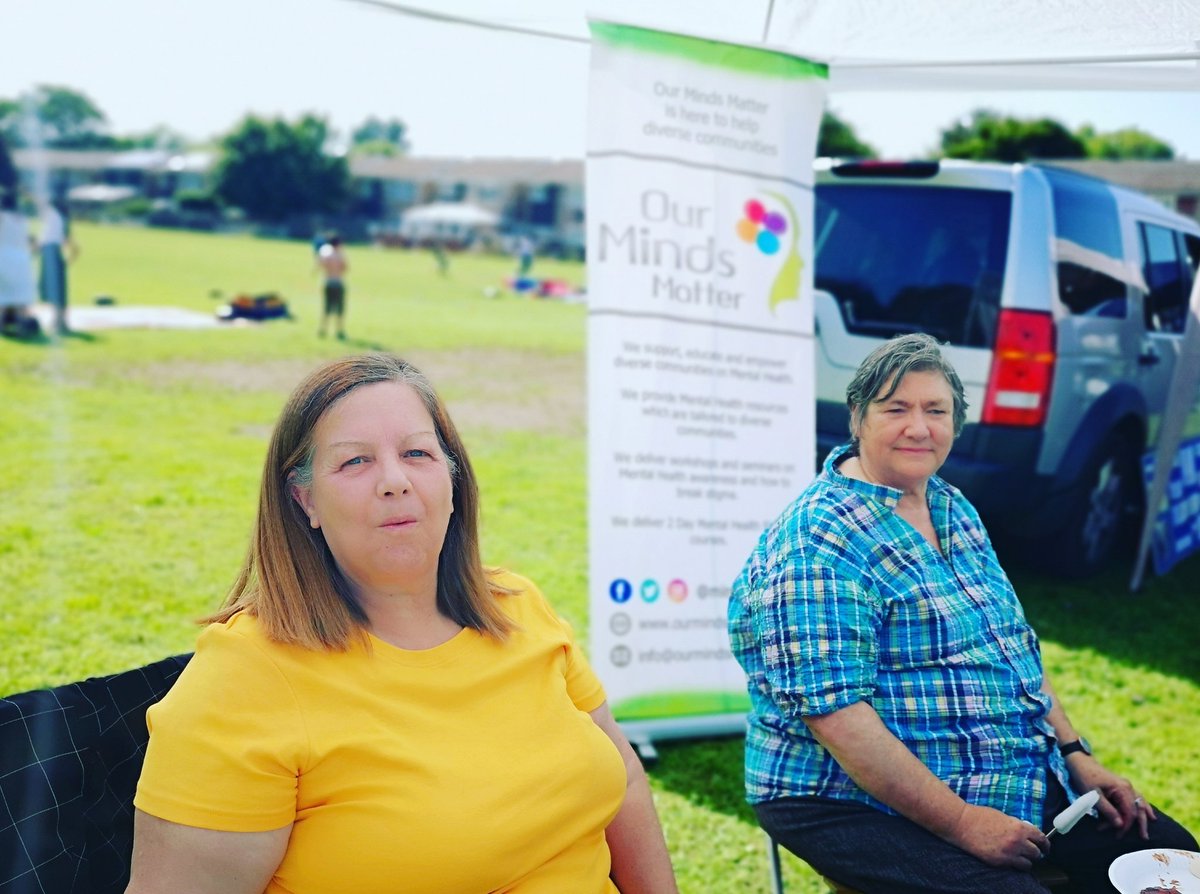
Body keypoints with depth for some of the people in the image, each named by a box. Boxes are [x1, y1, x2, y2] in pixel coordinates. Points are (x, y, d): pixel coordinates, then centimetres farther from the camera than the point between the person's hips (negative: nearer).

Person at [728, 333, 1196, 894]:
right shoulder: (819, 544, -17)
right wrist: (960, 823, -23)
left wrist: (1078, 757, 9)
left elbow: (1016, 647, 19)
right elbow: (835, 714, -24)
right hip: (863, 805, -8)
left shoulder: (955, 511, 11)